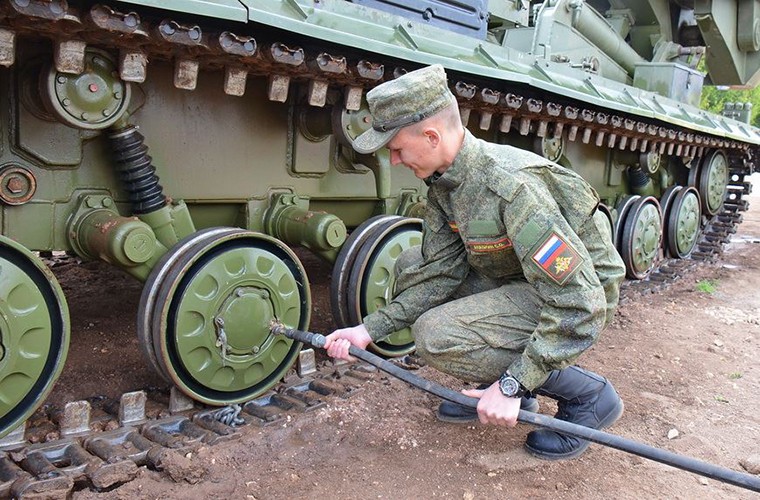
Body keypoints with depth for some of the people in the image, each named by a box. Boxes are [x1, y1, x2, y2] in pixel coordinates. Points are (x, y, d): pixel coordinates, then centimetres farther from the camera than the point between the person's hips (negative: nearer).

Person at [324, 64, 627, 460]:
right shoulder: (443, 182, -5)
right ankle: (496, 388, 8)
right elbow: (441, 271, -1)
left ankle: (586, 395, -6)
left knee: (435, 335, -24)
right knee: (412, 266, 2)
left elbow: (578, 306, -32)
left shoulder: (512, 187, -32)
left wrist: (512, 386, -30)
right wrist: (370, 330, -8)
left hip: (576, 298, -8)